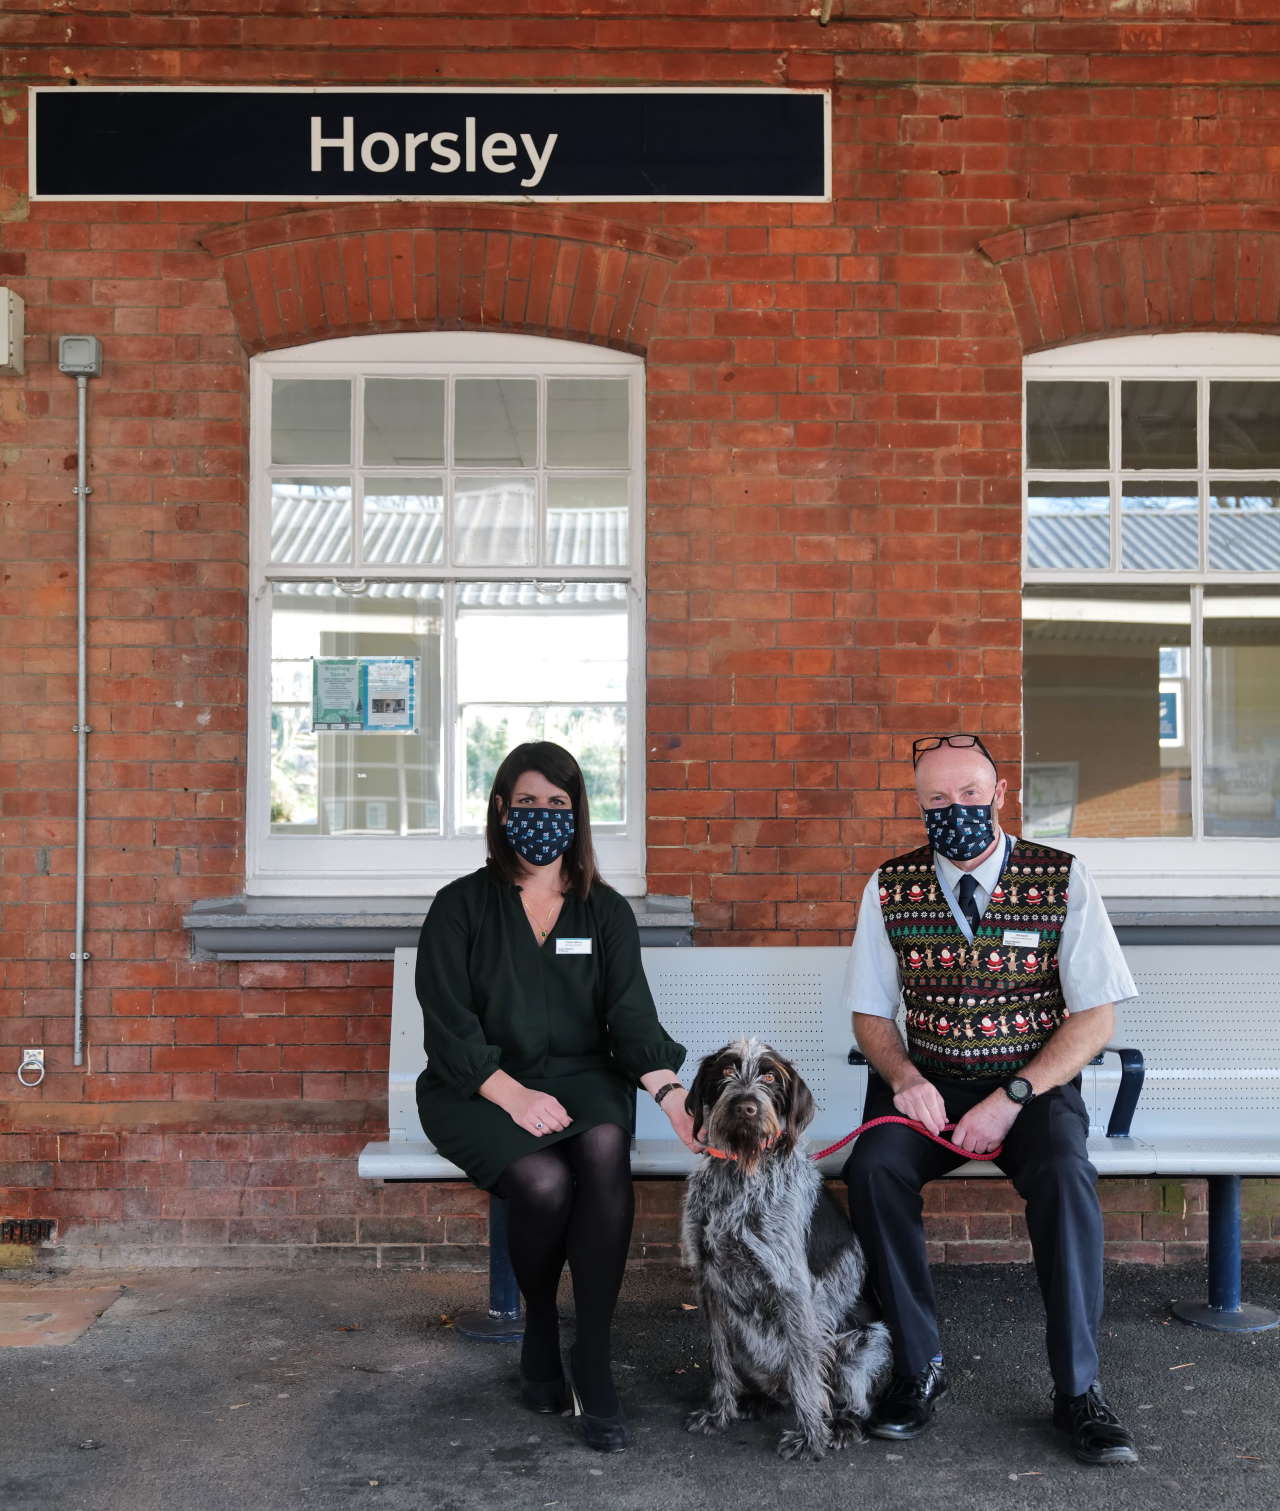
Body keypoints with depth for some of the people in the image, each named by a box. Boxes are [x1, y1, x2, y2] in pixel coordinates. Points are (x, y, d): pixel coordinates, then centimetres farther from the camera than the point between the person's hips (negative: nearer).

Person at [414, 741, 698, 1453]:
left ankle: (593, 1363, -22)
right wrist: (513, 1095, -19)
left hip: (579, 1078, 2)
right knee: (546, 1182, -30)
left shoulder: (607, 911, 11)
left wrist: (672, 1093, -19)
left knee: (606, 1148, -32)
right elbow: (448, 1024, -5)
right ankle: (540, 1337, 0)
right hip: (477, 1091, -2)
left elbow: (632, 1017, 0)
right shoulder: (461, 906, 4)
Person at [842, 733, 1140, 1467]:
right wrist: (905, 1079, -12)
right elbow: (871, 1013, 8)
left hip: (1034, 1082, -2)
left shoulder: (1062, 879, -4)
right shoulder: (890, 888, 1)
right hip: (930, 1082, 2)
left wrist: (1014, 1096, -16)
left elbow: (1095, 1018, -6)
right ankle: (920, 1366, -10)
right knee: (873, 1166, -27)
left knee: (1065, 1173, -32)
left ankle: (1078, 1387, -15)